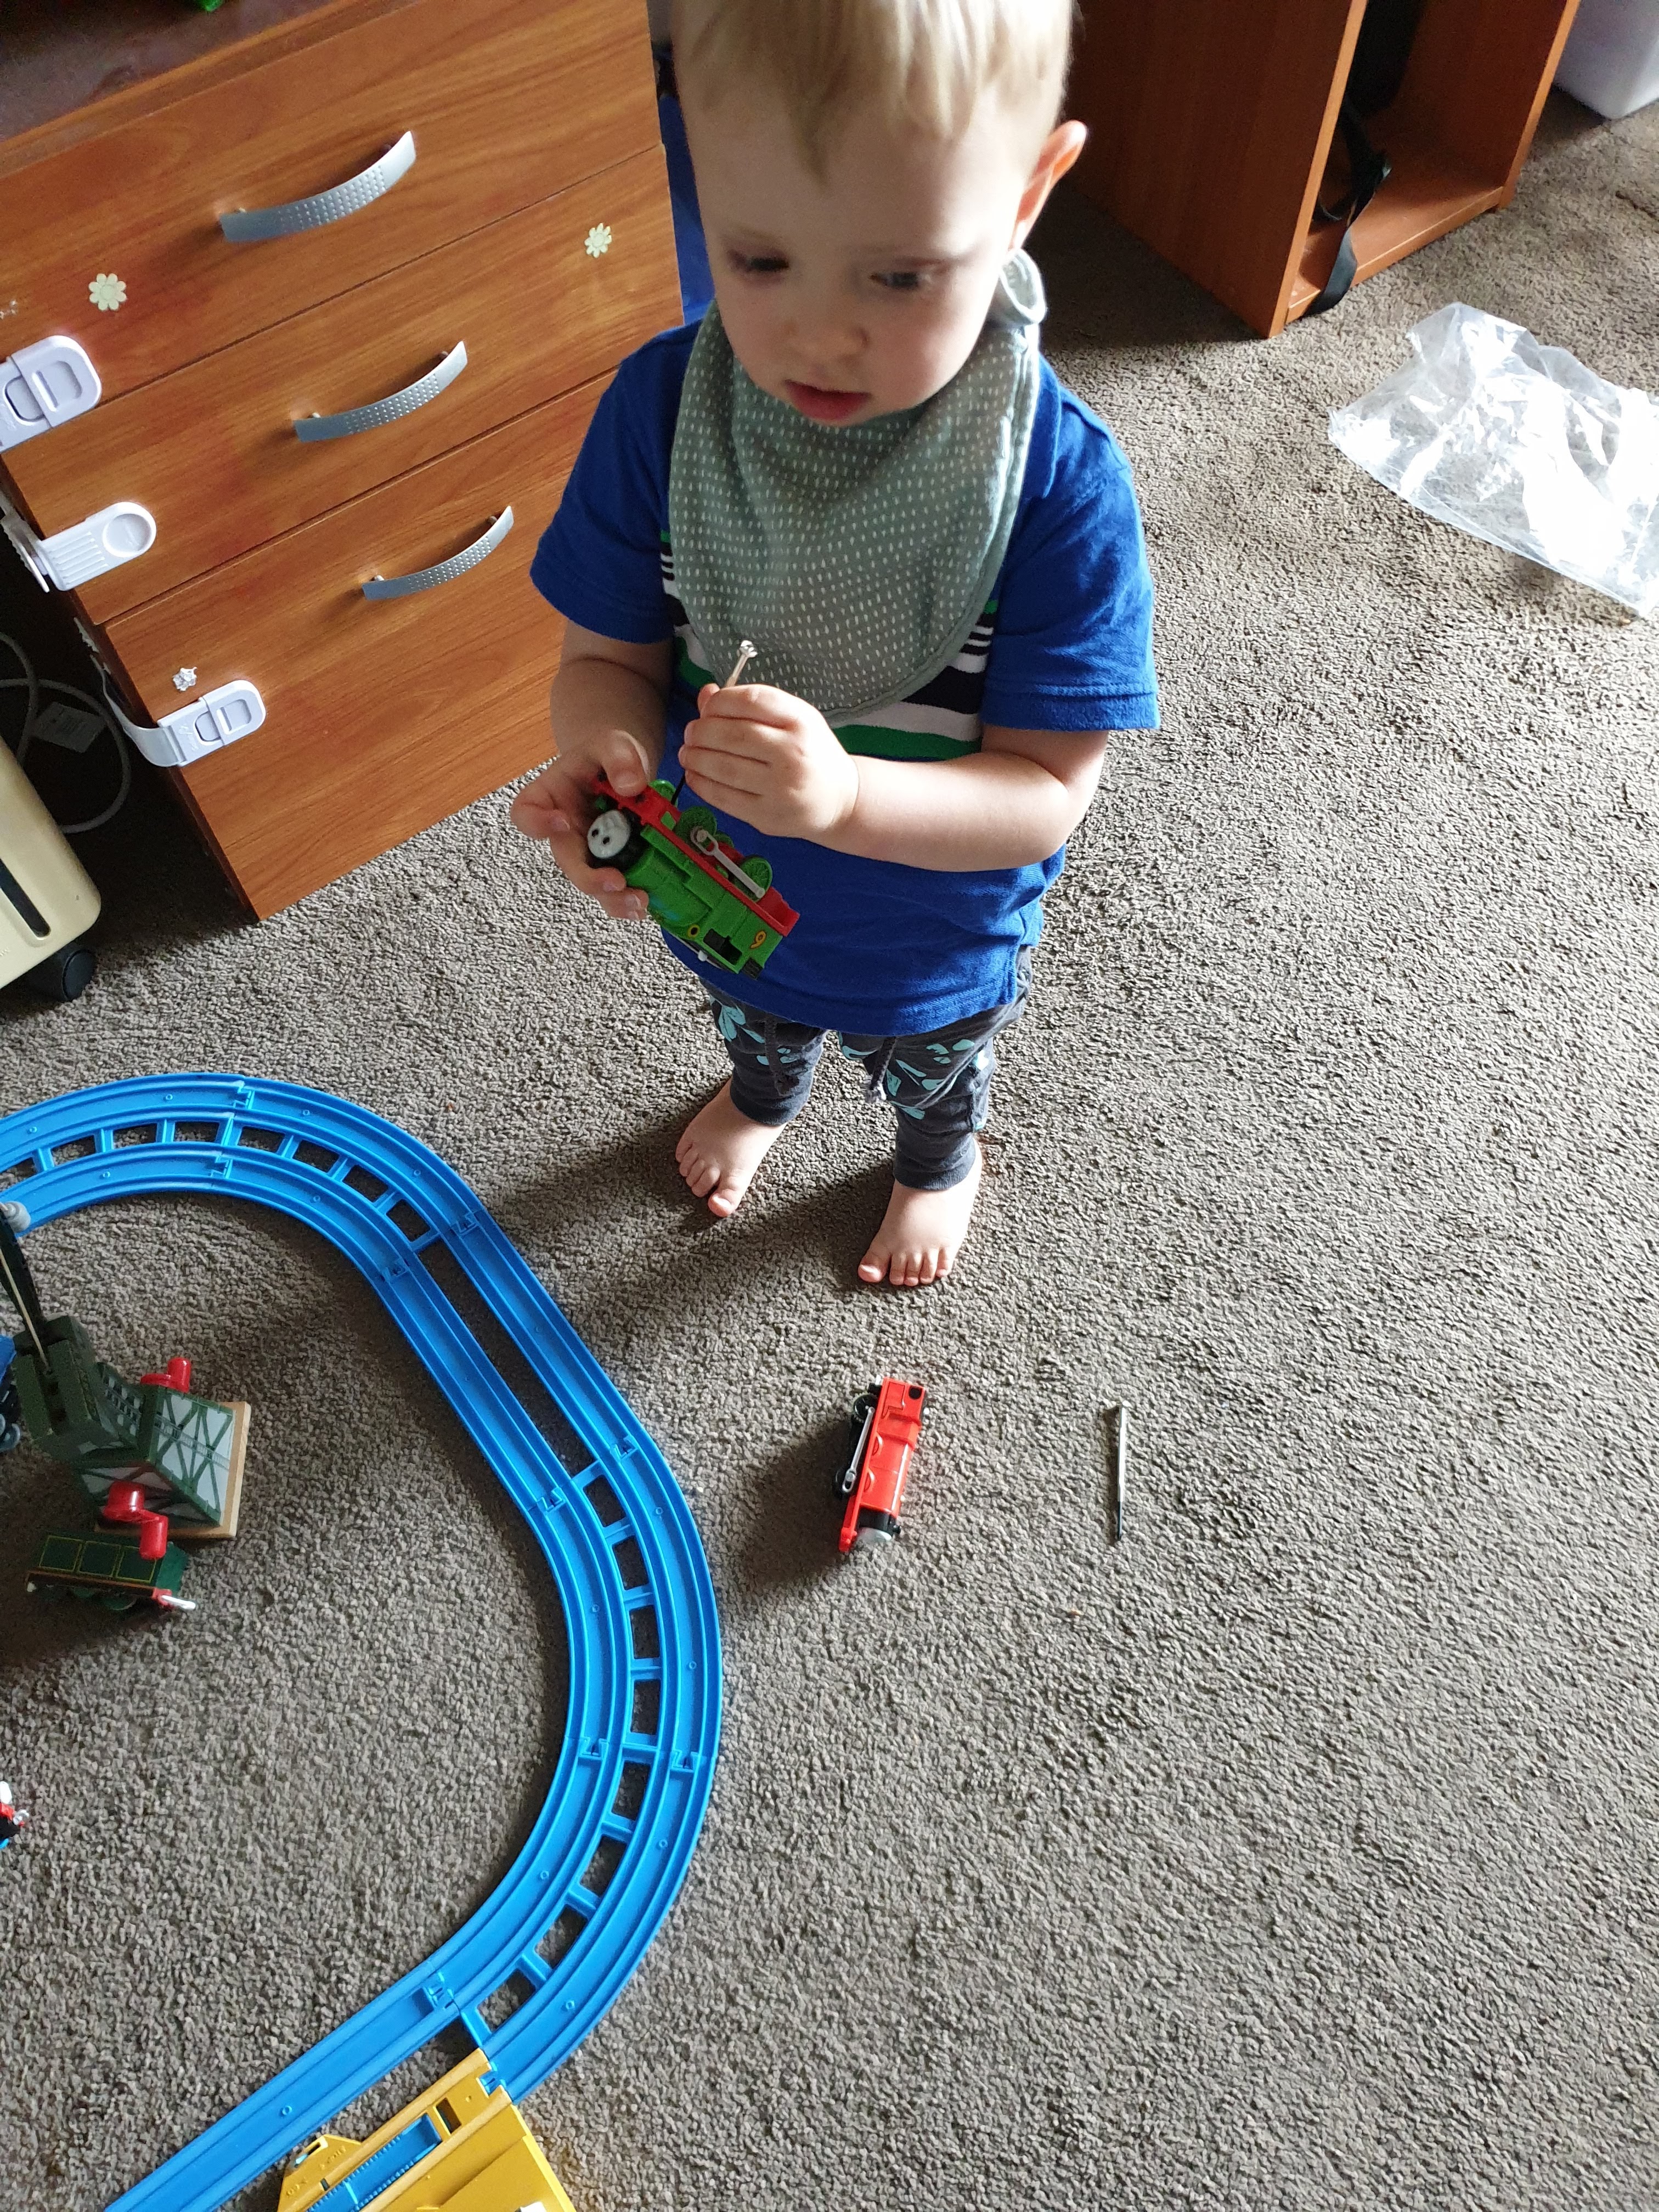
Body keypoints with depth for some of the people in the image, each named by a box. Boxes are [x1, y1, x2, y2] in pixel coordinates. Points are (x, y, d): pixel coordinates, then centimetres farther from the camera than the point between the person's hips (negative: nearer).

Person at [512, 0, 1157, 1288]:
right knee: (754, 1022, 37)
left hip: (935, 944, -2)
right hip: (723, 895, 3)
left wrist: (843, 793, -47)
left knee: (931, 1077, 33)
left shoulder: (1060, 479, -32)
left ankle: (942, 1161, 70)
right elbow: (612, 653, -14)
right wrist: (601, 749, -39)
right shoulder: (661, 407, -24)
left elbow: (1049, 792, -29)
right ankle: (764, 1097, 76)